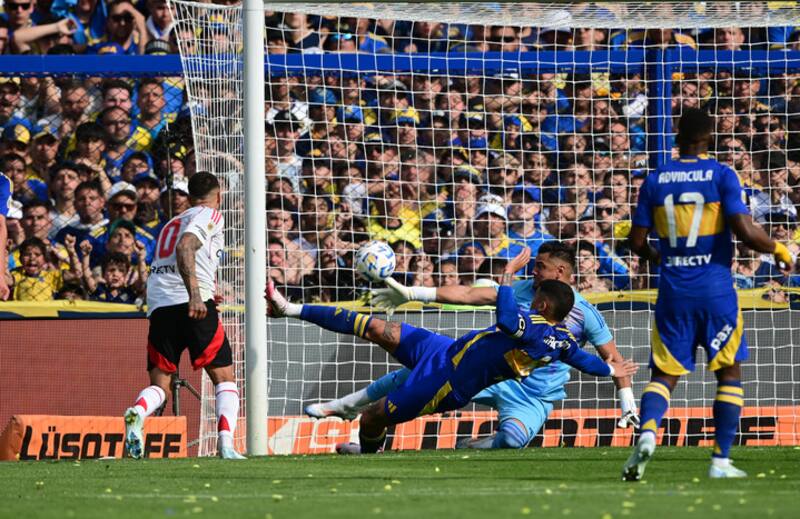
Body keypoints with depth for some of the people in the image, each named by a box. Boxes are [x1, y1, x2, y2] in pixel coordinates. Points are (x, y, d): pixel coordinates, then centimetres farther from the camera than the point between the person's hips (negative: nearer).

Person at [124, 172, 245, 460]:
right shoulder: (210, 215, 6)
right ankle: (226, 442, -14)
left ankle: (137, 412, -29)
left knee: (159, 384, 4)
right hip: (193, 305, -6)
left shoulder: (172, 223, 29)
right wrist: (195, 294, -24)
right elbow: (184, 248, -12)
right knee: (224, 379, 4)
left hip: (158, 306, 6)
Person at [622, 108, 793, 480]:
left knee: (664, 375, 8)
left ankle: (647, 431, -22)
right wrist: (779, 250, 5)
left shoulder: (655, 180, 4)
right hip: (716, 290, -2)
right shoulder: (721, 176, -5)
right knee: (729, 373, 12)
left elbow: (637, 242, 6)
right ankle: (720, 460, 7)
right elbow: (745, 232, -14)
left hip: (673, 292, 2)